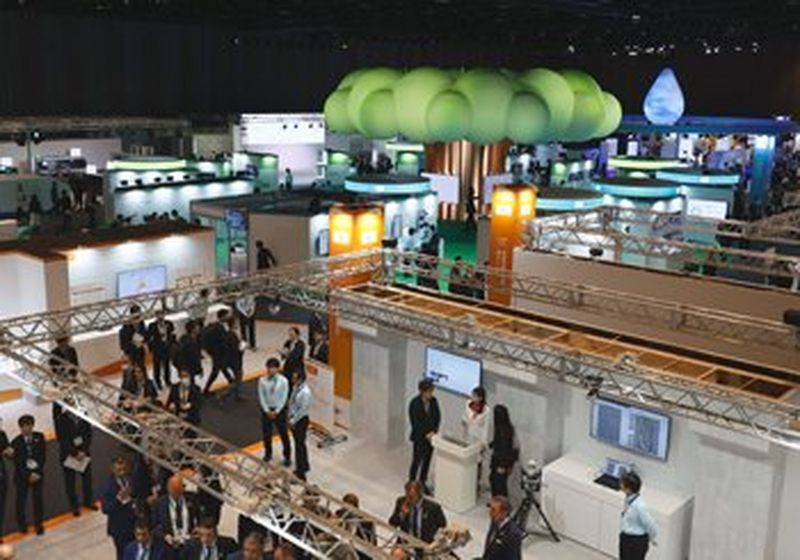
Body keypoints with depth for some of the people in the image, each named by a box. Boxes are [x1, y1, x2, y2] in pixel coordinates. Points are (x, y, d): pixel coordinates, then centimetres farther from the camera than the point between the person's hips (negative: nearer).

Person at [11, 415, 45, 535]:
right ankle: (22, 524, 23)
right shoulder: (16, 442, -8)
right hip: (22, 475, -1)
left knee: (38, 499, 3)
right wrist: (28, 475, -15)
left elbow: (43, 456, -3)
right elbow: (17, 462, -9)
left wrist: (38, 472, -12)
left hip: (37, 473, 1)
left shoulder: (39, 437, -3)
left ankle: (39, 525, 14)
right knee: (21, 500, 4)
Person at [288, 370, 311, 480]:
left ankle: (300, 472, 10)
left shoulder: (305, 392, -26)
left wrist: (293, 420, -17)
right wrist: (290, 417, 7)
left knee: (299, 445, -1)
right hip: (294, 418, 9)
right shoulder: (295, 387, 1)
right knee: (299, 443, 20)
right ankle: (304, 466, 36)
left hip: (301, 420, -9)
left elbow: (303, 410, -23)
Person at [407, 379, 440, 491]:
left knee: (427, 460, 11)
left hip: (431, 435, 5)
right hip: (419, 437, -5)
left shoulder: (434, 401, -3)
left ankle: (422, 483, 25)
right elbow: (415, 422, -15)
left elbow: (438, 417, 4)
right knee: (417, 460, 2)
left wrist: (434, 431, -8)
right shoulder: (415, 403, -17)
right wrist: (425, 434, -17)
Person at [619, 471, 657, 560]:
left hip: (637, 541, -8)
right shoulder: (628, 498, -6)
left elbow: (650, 525, -22)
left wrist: (650, 539, -5)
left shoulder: (639, 505, -30)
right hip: (625, 538, 8)